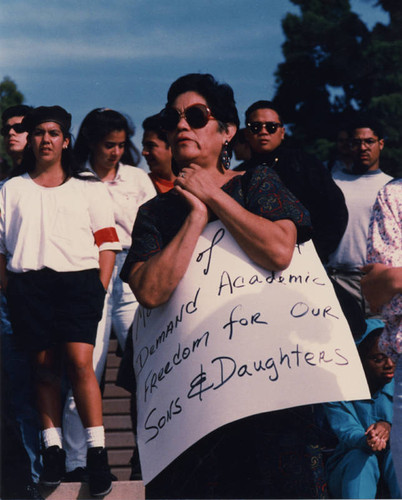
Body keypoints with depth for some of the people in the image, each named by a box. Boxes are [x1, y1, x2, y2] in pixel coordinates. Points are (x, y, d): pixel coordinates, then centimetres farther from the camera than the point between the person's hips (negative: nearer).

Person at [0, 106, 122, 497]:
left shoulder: (89, 189, 16)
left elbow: (106, 244, 10)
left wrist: (100, 289, -3)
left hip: (78, 280, -2)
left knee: (80, 361, -15)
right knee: (44, 367, 1)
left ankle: (96, 454, -14)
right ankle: (52, 451, 5)